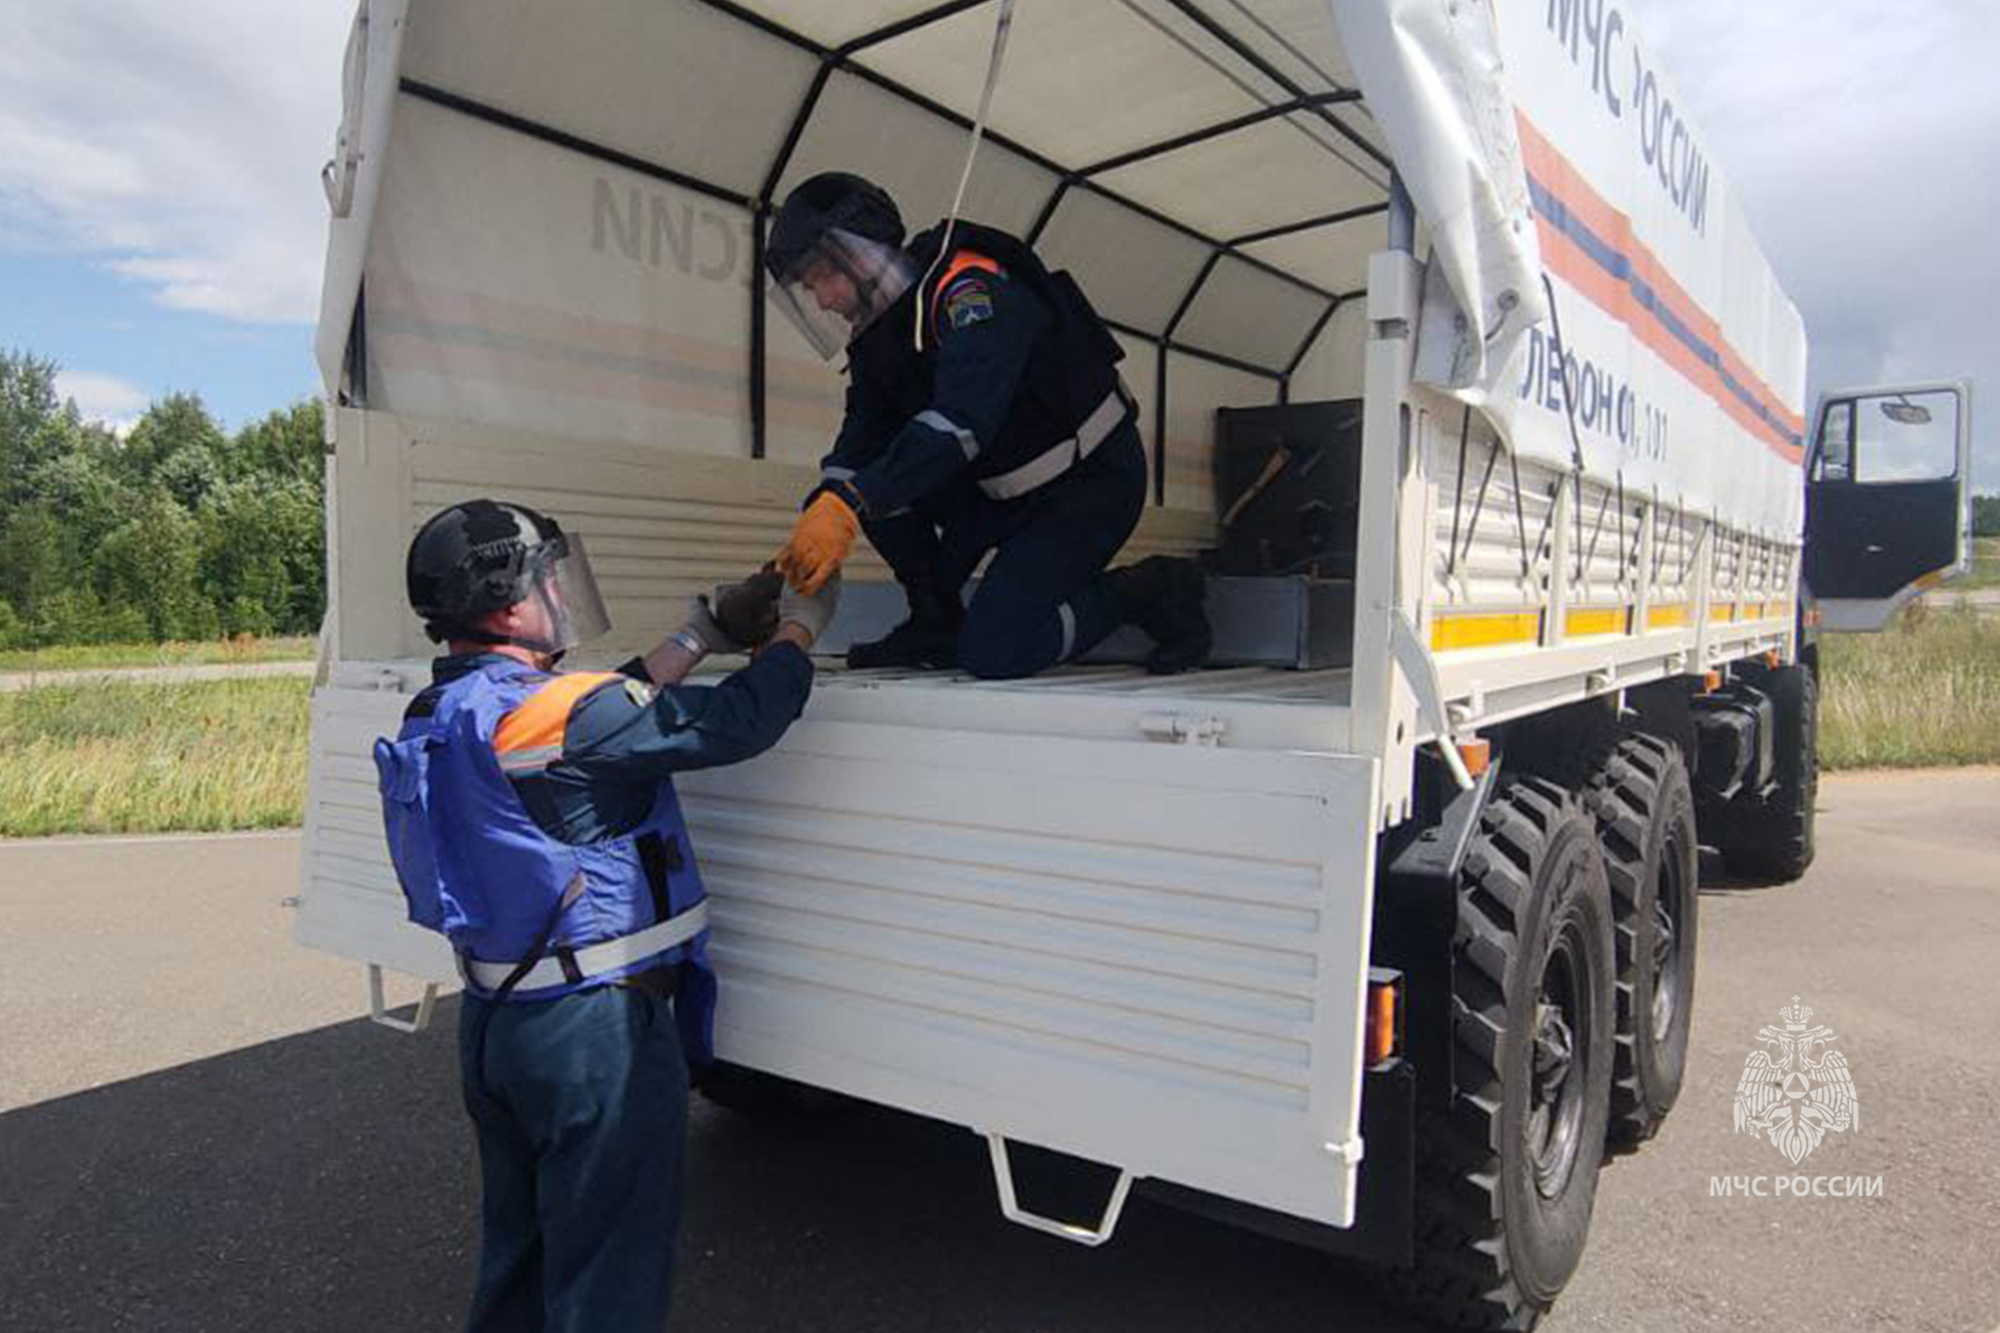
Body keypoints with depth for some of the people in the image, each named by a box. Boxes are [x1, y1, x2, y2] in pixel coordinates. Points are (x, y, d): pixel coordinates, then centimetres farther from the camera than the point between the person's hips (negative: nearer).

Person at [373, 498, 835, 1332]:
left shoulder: (440, 714, 4)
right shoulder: (551, 713, -24)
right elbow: (735, 724, -23)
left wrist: (695, 640, 14)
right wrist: (798, 627, -6)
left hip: (493, 1020, 9)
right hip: (593, 1029, -9)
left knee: (517, 1248, 26)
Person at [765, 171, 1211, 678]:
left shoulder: (971, 288, -25)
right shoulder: (877, 333, 2)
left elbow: (962, 419, -39)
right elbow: (861, 439, -3)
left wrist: (849, 502, -47)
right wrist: (819, 516, -22)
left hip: (1095, 480, -8)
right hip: (1004, 488, 8)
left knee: (991, 652, -18)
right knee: (875, 480, -9)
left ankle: (1150, 593, 2)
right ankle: (936, 624, 6)